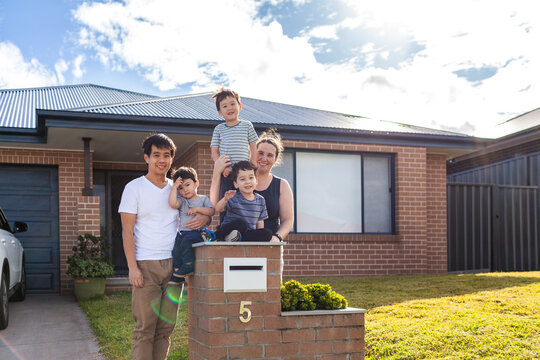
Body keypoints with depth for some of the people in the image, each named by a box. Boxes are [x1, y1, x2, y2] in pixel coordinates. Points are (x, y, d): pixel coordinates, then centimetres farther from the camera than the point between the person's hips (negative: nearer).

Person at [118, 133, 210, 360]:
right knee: (145, 328, -5)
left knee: (166, 327, 8)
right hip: (146, 265, -4)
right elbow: (127, 231, -3)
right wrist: (133, 267, -12)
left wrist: (204, 218, -4)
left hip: (174, 264, 4)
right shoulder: (134, 188, 2)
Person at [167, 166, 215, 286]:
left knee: (186, 242, -34)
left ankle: (188, 267, -19)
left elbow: (211, 211, -2)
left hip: (197, 232, -4)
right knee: (176, 252, -16)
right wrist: (174, 187, 0)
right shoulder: (181, 201, 16)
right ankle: (176, 279, -7)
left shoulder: (203, 199, 12)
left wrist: (197, 209, -10)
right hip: (182, 233, 4)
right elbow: (172, 203, -6)